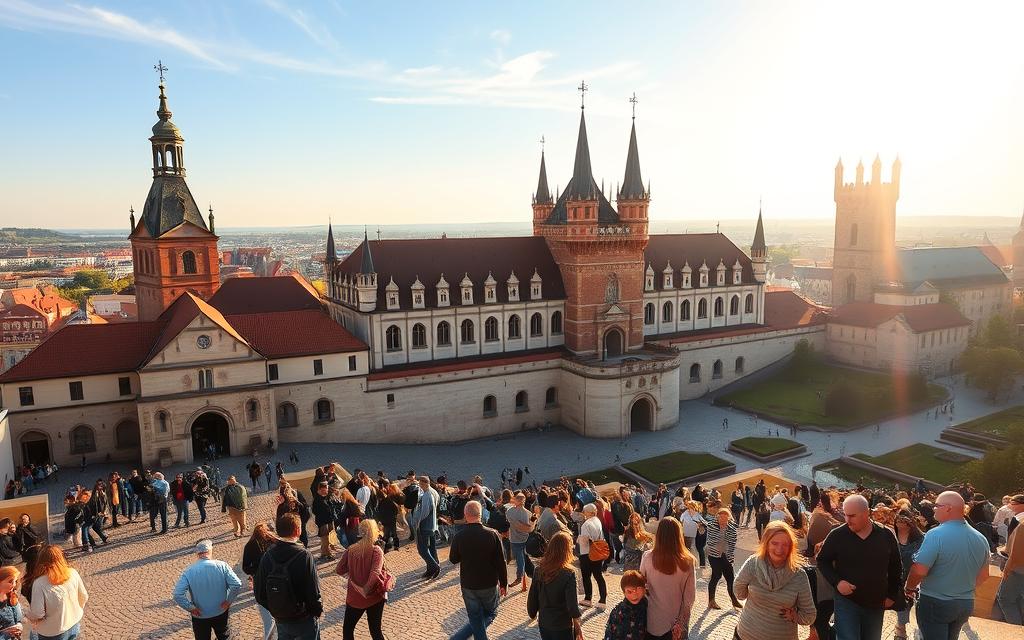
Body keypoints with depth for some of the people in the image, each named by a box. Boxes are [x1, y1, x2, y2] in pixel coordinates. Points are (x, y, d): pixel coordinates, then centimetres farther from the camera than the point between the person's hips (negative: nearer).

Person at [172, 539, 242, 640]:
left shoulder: (189, 571, -15)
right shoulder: (222, 565, -16)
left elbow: (177, 595, -22)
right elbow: (237, 585, -22)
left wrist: (191, 608, -10)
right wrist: (229, 601, -8)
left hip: (200, 616, 0)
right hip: (221, 613, 0)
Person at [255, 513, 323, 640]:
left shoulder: (267, 556, -11)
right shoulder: (304, 557, -25)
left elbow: (259, 593, -5)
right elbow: (314, 593, -23)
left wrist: (274, 610, 12)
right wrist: (319, 611, -3)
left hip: (280, 620, 4)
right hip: (304, 621, -4)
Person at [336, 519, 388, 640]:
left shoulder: (350, 549, -9)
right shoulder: (376, 550, -19)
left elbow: (339, 570, -4)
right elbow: (375, 574, -29)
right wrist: (366, 590, -16)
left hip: (354, 597, 2)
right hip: (374, 597, -2)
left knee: (347, 628, 21)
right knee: (375, 630, 14)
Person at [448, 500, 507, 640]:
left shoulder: (458, 537, -15)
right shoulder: (492, 534, -17)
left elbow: (453, 559, 1)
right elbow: (501, 562, -11)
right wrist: (504, 584, 2)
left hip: (468, 586, 1)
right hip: (490, 585, -1)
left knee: (476, 620, 18)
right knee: (490, 613, 22)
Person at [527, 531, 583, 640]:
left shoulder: (539, 569, -8)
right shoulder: (568, 573, -21)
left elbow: (532, 597, 0)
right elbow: (572, 604, -18)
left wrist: (533, 614, 16)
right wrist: (578, 627, -6)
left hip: (543, 623, 4)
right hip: (563, 626, -4)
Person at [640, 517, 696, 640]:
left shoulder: (648, 557, -17)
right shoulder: (688, 561, -18)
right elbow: (690, 596, -11)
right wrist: (682, 621, 1)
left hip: (653, 621, 0)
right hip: (677, 620, 0)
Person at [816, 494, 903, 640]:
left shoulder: (886, 535, -4)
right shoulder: (837, 535, -11)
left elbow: (895, 567, 9)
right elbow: (822, 561, 0)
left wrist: (892, 595, 8)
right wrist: (836, 582, -15)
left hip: (876, 603, 3)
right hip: (846, 602, -3)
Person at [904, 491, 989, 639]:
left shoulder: (936, 535, -23)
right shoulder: (981, 539, 0)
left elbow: (919, 570, -25)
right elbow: (983, 574, 13)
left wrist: (909, 588, -7)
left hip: (934, 603, -7)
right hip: (966, 604, 7)